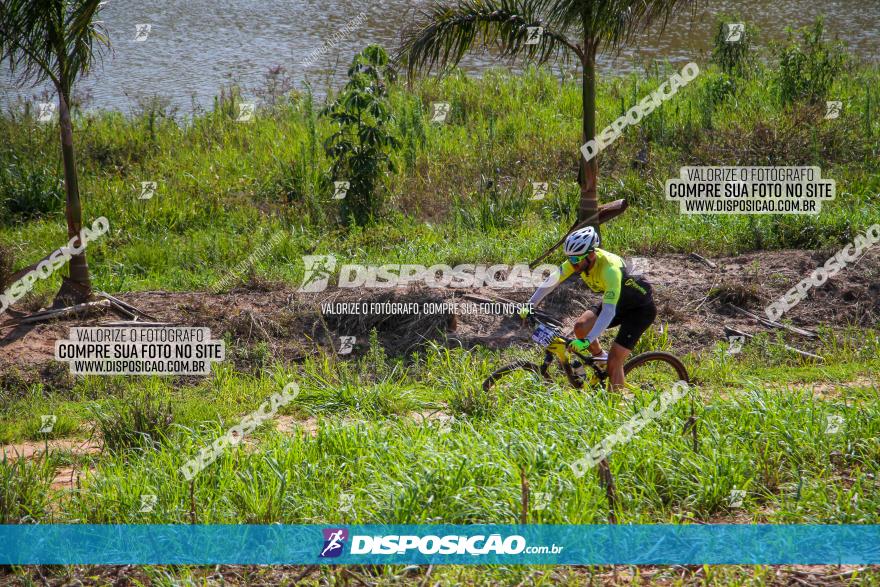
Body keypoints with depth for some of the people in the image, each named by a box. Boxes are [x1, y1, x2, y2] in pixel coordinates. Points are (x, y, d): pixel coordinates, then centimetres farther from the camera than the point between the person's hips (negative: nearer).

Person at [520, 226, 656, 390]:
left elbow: (608, 312, -44)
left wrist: (586, 341, -51)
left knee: (614, 361, -15)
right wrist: (529, 306, -18)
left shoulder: (610, 269, -38)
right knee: (581, 327, -13)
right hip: (618, 302, 7)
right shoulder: (579, 258, -18)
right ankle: (599, 358, 13)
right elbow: (552, 281, -9)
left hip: (641, 307, -7)